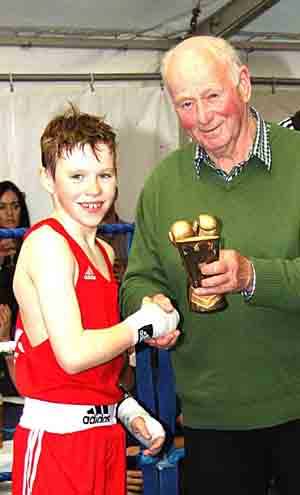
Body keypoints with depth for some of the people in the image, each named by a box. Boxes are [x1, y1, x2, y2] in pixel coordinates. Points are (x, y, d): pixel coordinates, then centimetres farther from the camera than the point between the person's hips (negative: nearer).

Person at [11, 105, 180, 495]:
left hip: (107, 431, 8)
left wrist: (128, 409, 6)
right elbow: (72, 354, -22)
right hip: (57, 437, -8)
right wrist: (144, 324, -11)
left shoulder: (104, 252, 12)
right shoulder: (47, 242, -14)